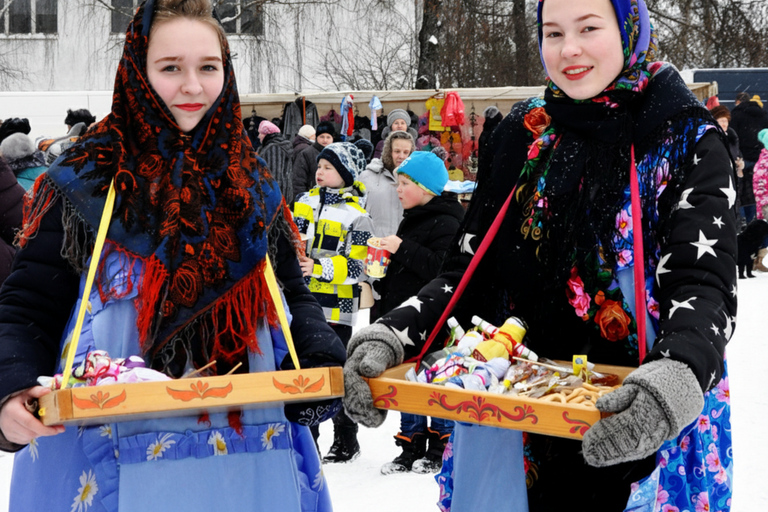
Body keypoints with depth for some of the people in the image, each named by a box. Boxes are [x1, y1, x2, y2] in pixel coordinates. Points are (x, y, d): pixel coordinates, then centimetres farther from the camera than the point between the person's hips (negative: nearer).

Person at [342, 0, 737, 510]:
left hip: (633, 429, -3)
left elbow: (704, 285, -18)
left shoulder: (687, 143, -7)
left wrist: (678, 379, -40)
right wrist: (393, 335, -14)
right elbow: (469, 269, 5)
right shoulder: (523, 133, 5)